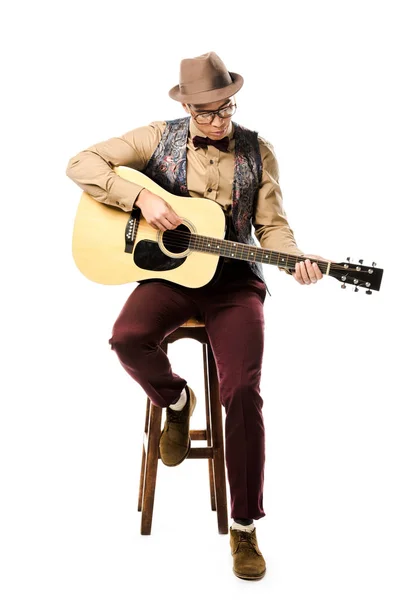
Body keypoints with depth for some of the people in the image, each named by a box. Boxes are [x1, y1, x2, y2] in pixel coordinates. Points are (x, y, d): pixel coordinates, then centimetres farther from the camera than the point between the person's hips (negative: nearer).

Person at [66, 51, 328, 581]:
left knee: (242, 390, -20)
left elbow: (272, 225, 4)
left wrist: (298, 260, -17)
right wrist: (142, 199, -17)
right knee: (128, 338, -31)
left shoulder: (258, 152, 5)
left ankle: (244, 527, -2)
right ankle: (177, 402, 6)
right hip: (169, 269, 1)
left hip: (234, 278, 0)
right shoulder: (158, 139, 2)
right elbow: (81, 164, -3)